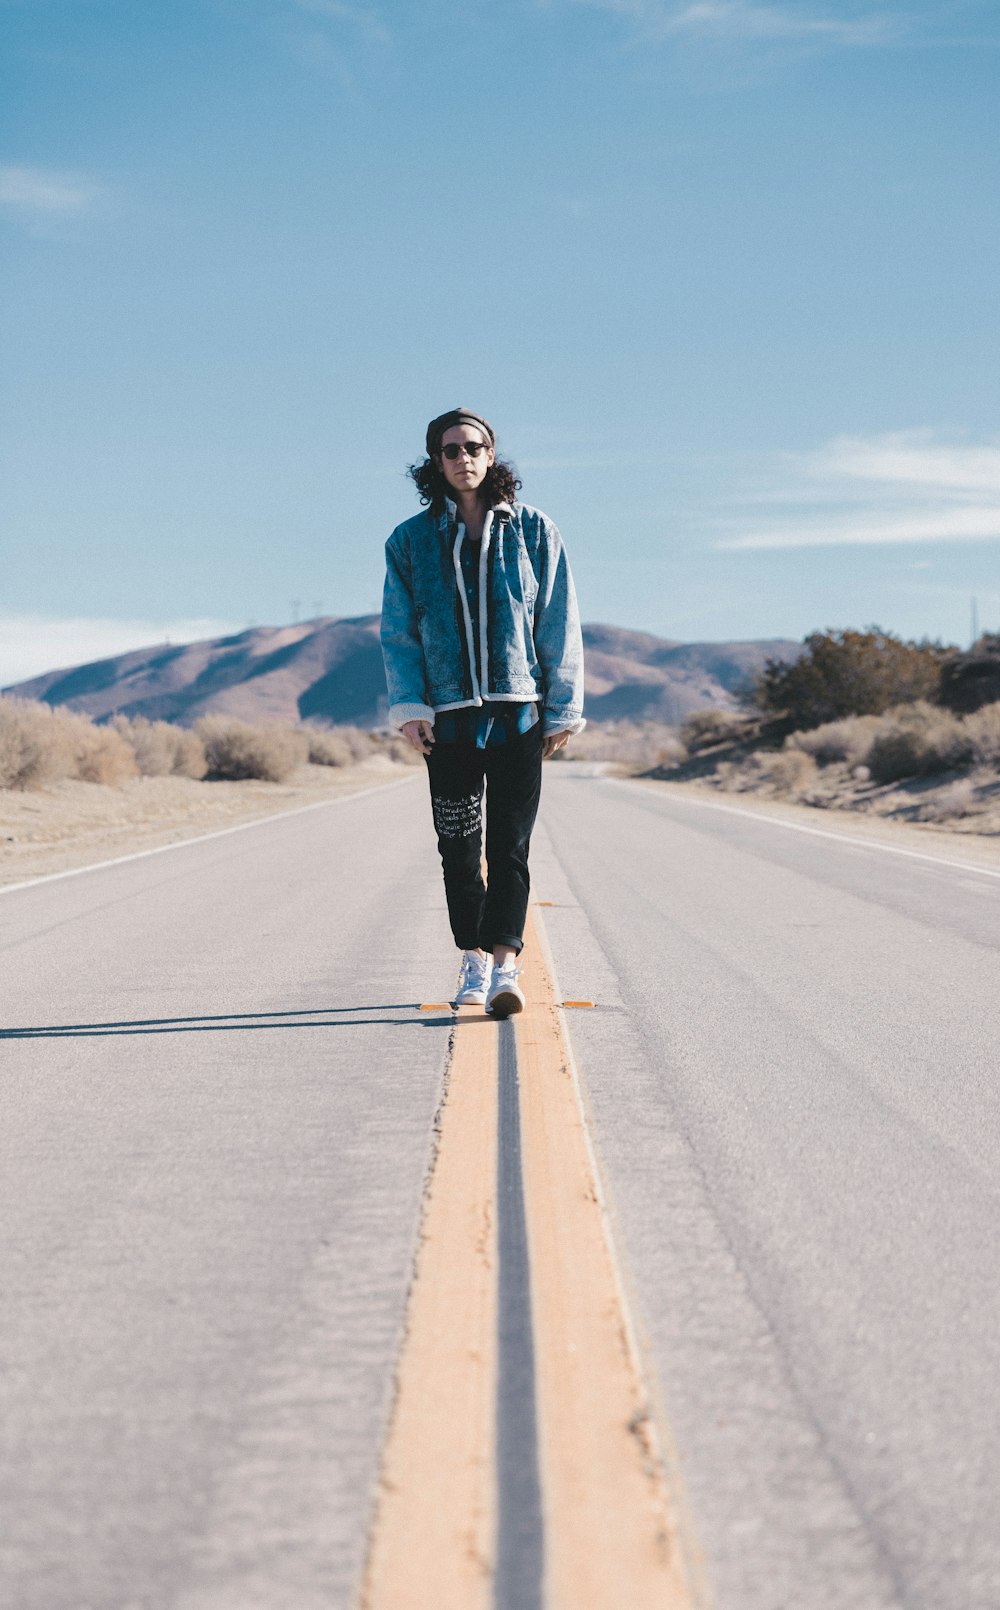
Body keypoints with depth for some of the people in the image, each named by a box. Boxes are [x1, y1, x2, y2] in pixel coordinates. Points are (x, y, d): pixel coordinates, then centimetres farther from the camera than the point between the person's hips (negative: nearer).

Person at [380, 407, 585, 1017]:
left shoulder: (534, 531, 6)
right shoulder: (412, 541, 7)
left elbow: (559, 627, 5)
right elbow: (399, 631, 5)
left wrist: (564, 710, 1)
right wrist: (408, 706, -7)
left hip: (518, 709, -1)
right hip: (447, 715, 1)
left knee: (510, 844, -7)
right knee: (458, 847, 6)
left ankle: (505, 965, -13)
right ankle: (474, 959, 18)